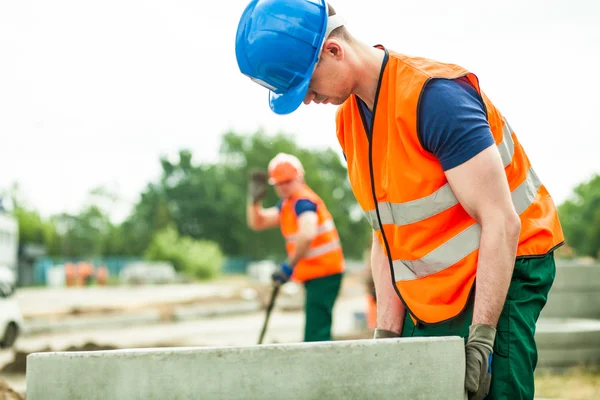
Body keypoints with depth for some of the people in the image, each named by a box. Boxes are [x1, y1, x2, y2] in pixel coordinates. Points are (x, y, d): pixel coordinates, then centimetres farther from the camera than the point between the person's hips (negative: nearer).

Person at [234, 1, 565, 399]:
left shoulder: (435, 97, -20)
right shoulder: (348, 119, 7)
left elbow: (501, 223, -21)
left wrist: (481, 338, -23)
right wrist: (388, 330, 3)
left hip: (502, 274, -7)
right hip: (428, 298, 7)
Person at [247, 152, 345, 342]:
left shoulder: (303, 201, -15)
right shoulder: (286, 204, 16)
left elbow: (307, 236, -32)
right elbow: (257, 223, 19)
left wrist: (289, 266, -29)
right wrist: (254, 199, 2)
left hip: (323, 272, -11)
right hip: (314, 275, 11)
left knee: (316, 332, -18)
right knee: (317, 329, 16)